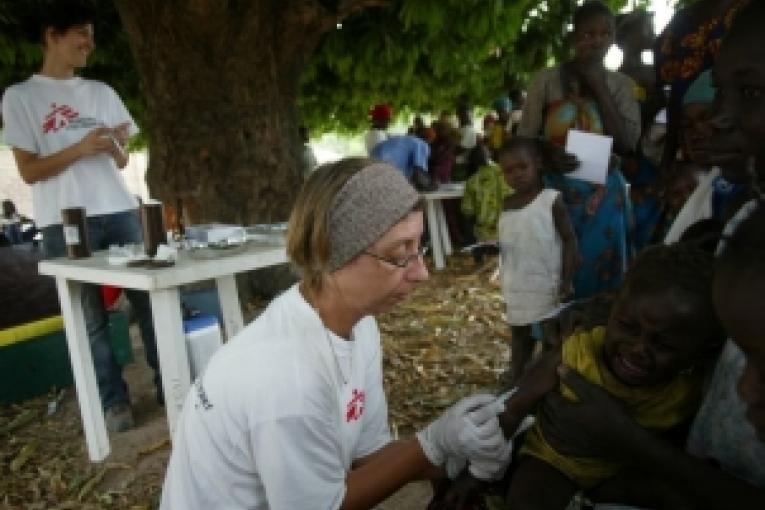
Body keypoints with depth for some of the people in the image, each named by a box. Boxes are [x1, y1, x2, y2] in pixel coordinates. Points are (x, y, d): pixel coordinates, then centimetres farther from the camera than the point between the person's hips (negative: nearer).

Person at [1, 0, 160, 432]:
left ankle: (169, 385, 10)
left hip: (120, 211, 4)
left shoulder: (101, 92, 16)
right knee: (91, 318, 1)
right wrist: (80, 147, -15)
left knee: (150, 300, 0)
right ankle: (115, 402, 10)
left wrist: (117, 147, -7)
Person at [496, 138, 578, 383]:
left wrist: (566, 281, -15)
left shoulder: (552, 200, -10)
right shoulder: (506, 205, 6)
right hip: (517, 289, 6)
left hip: (548, 287, -5)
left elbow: (569, 239, -9)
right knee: (520, 338, 18)